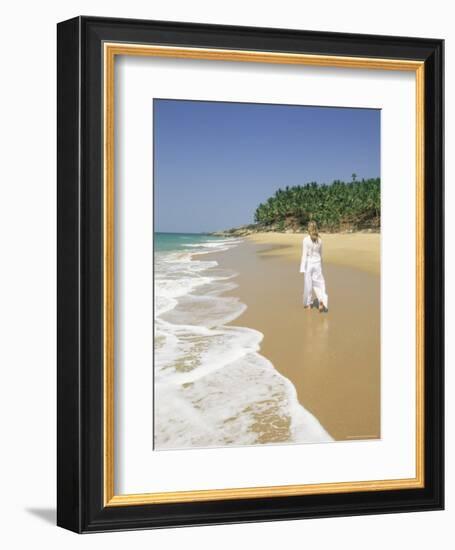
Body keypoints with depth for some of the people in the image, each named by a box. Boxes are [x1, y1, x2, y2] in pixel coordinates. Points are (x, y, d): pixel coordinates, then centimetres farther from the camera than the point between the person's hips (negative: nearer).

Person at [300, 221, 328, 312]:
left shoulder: (306, 240, -12)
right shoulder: (319, 240, 1)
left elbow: (304, 255, -13)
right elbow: (321, 254, 12)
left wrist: (302, 269, -11)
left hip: (309, 264, -3)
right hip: (317, 264, 3)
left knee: (308, 284, 10)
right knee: (319, 283, 6)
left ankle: (308, 304, 20)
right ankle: (322, 300, -16)